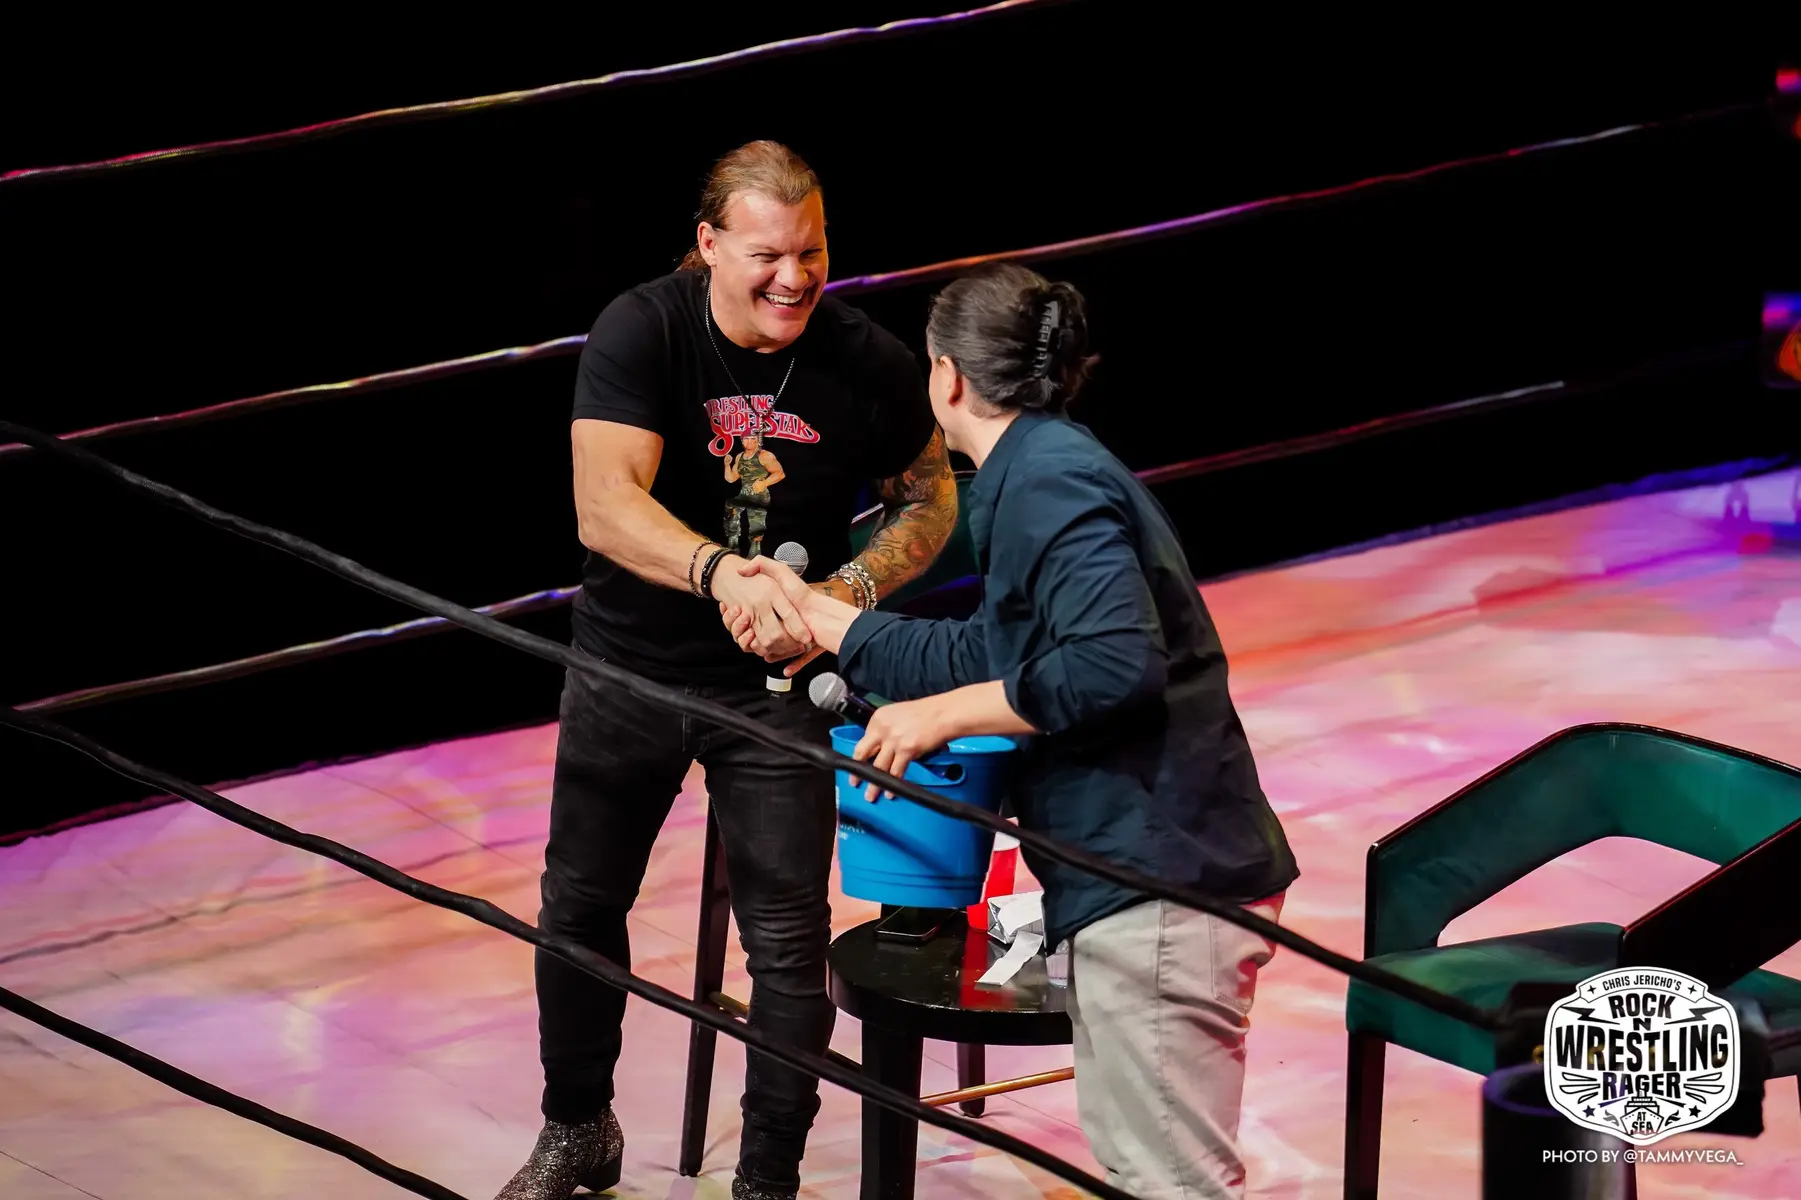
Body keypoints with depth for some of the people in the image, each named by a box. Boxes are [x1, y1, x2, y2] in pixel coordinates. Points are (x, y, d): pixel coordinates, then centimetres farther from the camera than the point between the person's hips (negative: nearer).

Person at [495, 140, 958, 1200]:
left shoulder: (869, 364, -15)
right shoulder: (643, 331, -21)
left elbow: (931, 498, 3)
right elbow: (605, 505, -33)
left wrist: (857, 584, -18)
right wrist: (722, 572, -51)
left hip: (776, 680, 0)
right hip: (629, 669, 0)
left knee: (789, 939, -3)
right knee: (580, 905, 15)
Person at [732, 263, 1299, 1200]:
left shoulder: (1047, 481, -13)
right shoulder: (1045, 471, 19)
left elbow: (1116, 663, -26)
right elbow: (980, 661, 25)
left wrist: (942, 715, -16)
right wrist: (814, 615, 29)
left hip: (1156, 883, -11)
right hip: (1144, 875, 11)